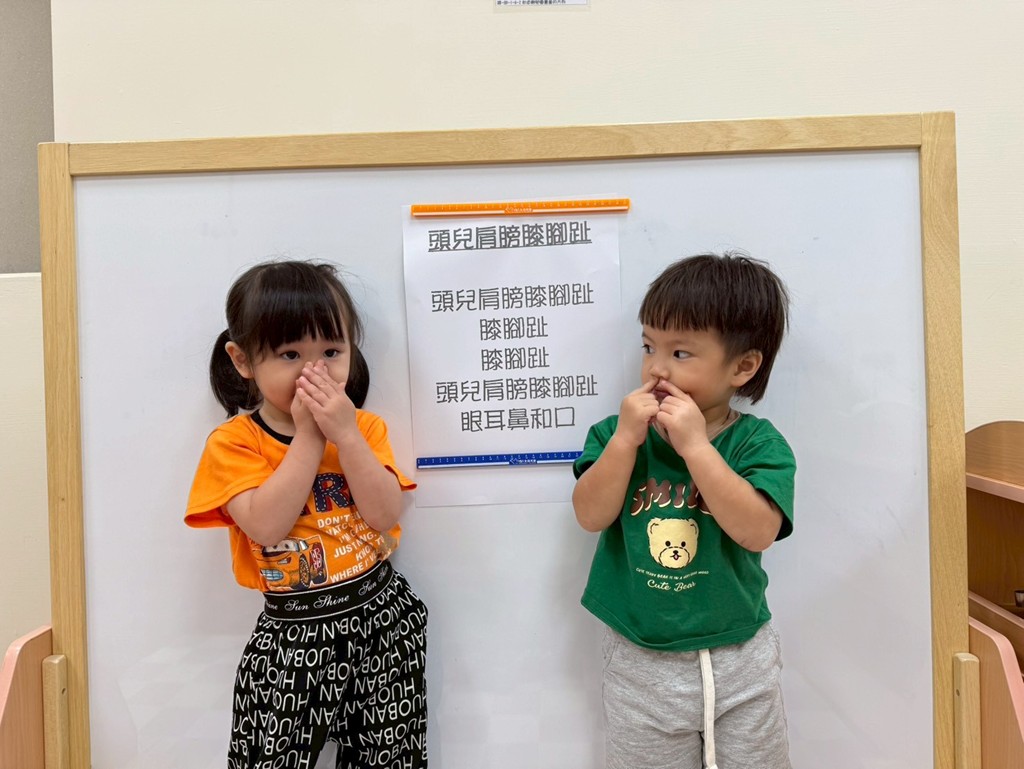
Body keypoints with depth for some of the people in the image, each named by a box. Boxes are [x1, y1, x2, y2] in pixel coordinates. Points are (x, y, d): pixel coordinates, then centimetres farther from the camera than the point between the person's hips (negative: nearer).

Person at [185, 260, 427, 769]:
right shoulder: (233, 443, -8)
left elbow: (386, 515, -14)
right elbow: (267, 525, -23)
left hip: (381, 614, 2)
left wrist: (345, 434, -21)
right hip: (294, 632, -1)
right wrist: (309, 436, -22)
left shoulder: (364, 427, -1)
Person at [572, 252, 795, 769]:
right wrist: (626, 437, -27)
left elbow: (758, 531, -26)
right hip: (640, 663, 1)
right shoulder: (617, 434, -8)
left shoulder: (757, 442, -12)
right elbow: (591, 515, -17)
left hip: (739, 661, 0)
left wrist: (695, 445, -30)